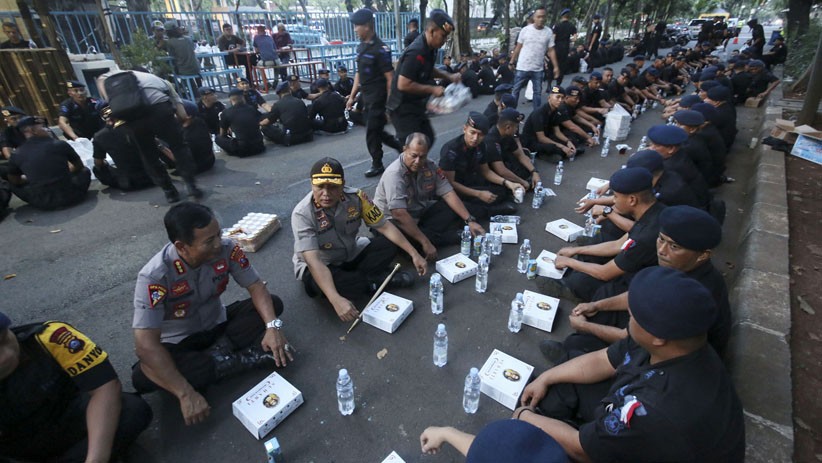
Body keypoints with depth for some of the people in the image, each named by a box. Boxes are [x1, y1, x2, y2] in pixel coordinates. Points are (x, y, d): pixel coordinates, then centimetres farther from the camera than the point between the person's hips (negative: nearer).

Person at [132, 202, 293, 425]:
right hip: (178, 342, -2)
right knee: (143, 376, -33)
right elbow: (146, 344, -32)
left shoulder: (226, 249, -22)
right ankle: (248, 359, -23)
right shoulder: (154, 276, -30)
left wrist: (273, 326, -32)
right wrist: (186, 393, -37)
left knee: (273, 304, -15)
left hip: (217, 324, 3)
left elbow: (256, 286, -14)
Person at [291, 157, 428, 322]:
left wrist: (414, 254, -16)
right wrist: (336, 299, -50)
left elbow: (385, 226, -12)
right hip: (320, 268, -2)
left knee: (389, 242, -14)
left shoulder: (355, 197, -19)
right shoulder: (302, 214, -29)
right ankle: (380, 279, -15)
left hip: (352, 255, 3)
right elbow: (314, 261, -38)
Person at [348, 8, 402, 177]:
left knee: (372, 133, 0)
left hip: (378, 99, -8)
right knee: (376, 131, 15)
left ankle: (377, 165, 17)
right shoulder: (361, 47, 10)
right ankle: (401, 147, 32)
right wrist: (352, 96, 14)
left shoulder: (380, 49, -15)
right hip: (366, 98, 8)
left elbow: (390, 78, -16)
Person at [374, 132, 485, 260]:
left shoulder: (429, 166, -8)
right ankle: (452, 236, -17)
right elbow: (399, 214, -36)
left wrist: (470, 220, -18)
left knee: (454, 209, -8)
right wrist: (425, 243, -38)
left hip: (419, 215, 6)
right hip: (393, 221, -6)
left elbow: (448, 193, -8)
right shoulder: (394, 174, -27)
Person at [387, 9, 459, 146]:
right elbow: (403, 85, -30)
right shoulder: (416, 53, -25)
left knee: (428, 138, 16)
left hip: (415, 106, 10)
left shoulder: (430, 49, 4)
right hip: (403, 108, -10)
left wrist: (448, 76, 7)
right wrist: (432, 89, -22)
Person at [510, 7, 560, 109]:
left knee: (538, 92, 10)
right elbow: (518, 47, 2)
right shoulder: (525, 30, -4)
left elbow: (551, 51, 2)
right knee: (515, 90, 3)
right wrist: (512, 62, 2)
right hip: (522, 67, -2)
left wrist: (556, 67, -3)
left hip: (538, 69, 2)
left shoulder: (549, 32, -1)